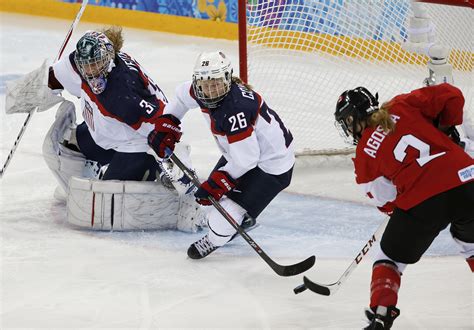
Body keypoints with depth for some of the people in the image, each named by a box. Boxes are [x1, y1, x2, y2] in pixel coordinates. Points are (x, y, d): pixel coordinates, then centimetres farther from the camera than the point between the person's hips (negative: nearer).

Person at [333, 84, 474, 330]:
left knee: (391, 257, 21)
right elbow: (450, 96, 6)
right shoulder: (403, 106, 13)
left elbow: (387, 201, 12)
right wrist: (446, 129, 23)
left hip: (421, 201, -3)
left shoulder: (364, 155, 11)